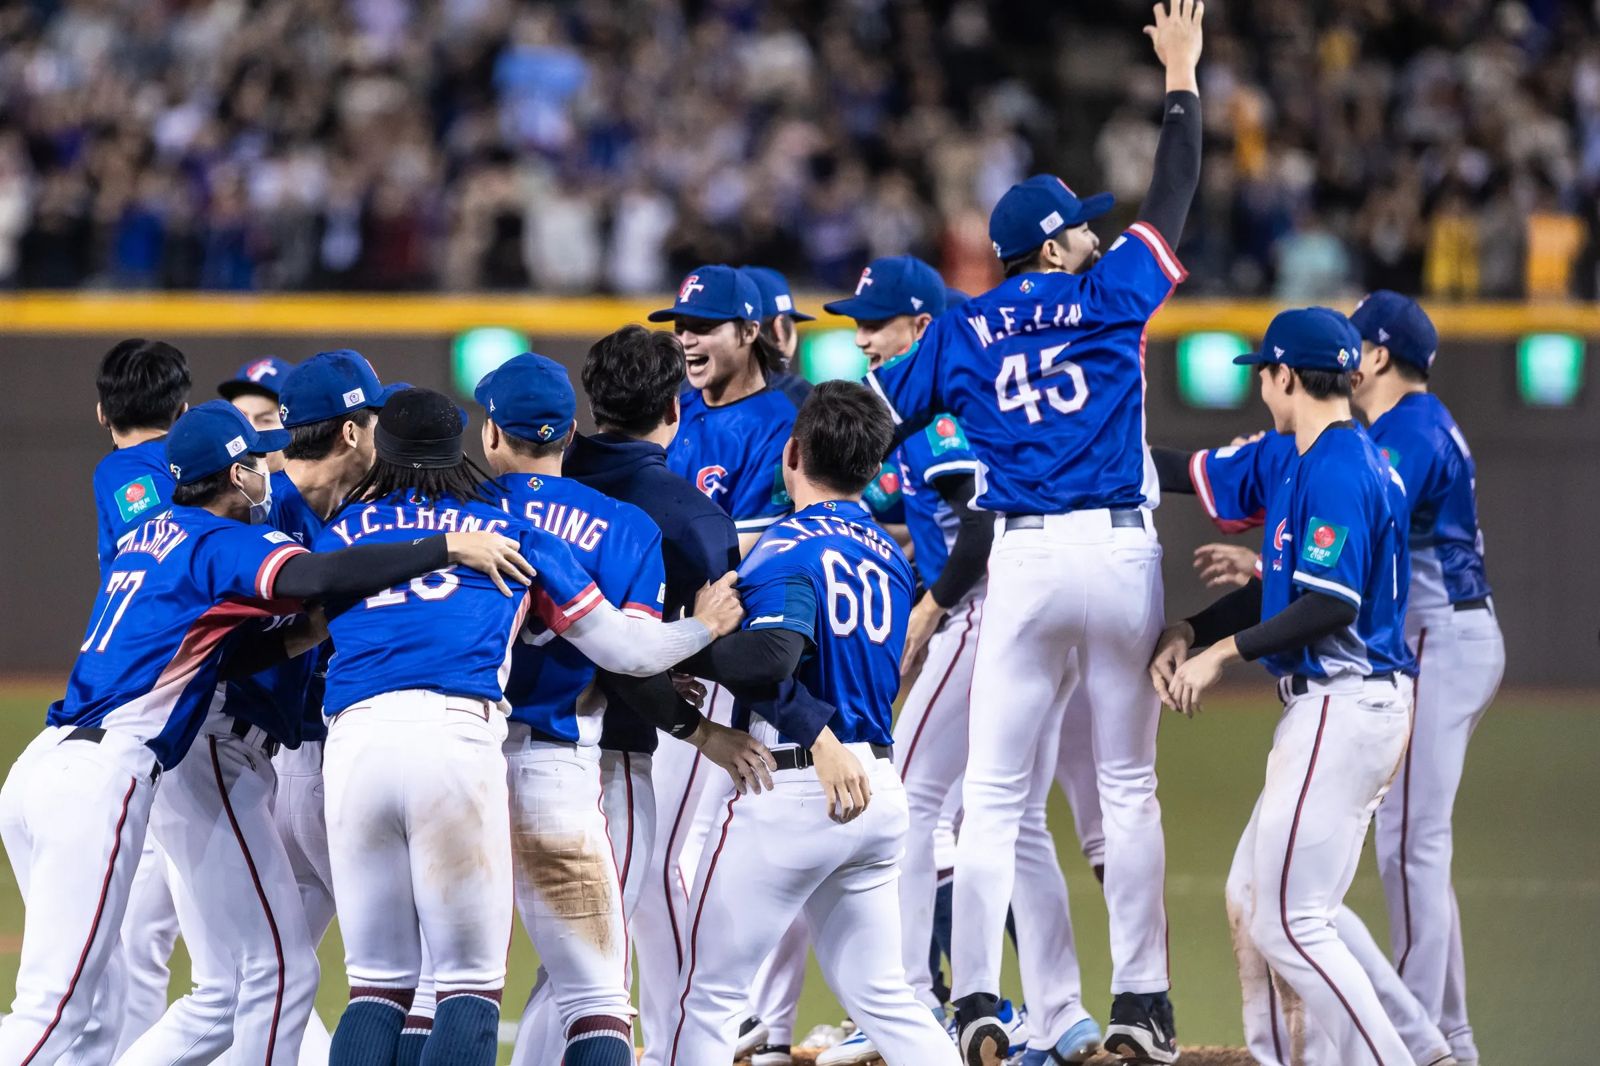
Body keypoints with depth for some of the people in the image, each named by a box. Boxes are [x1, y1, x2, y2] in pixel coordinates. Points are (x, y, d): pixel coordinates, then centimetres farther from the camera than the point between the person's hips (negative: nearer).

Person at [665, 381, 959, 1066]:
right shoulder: (890, 557, 13)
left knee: (710, 992, 1)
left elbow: (775, 650, -28)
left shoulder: (789, 547, -11)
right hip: (877, 791, 7)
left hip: (791, 794, -7)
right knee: (881, 996, 13)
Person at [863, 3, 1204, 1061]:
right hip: (1118, 553, -1)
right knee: (1129, 785, 7)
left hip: (1021, 563, 1)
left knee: (995, 794, 2)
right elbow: (1173, 194, 11)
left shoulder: (963, 331, 8)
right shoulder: (1110, 295, 2)